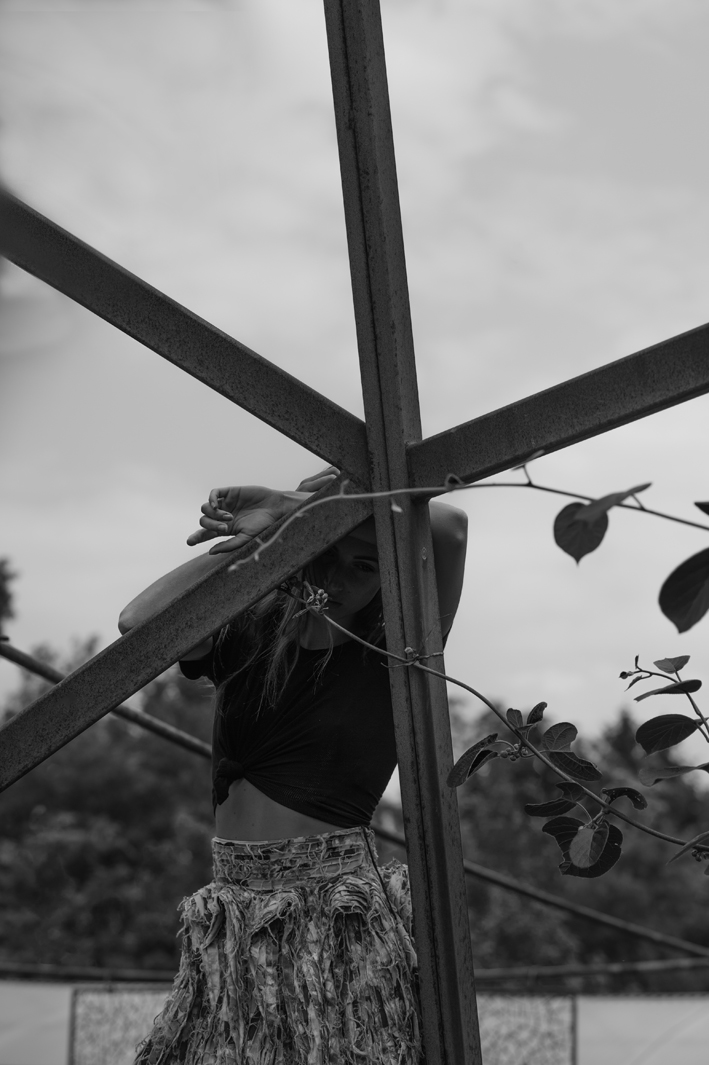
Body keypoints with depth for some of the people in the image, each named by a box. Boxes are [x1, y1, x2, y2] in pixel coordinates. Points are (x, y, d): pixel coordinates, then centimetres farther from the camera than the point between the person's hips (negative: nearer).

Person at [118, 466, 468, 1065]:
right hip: (236, 917, 3)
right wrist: (256, 533, -10)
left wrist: (295, 504, -10)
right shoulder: (246, 639, 8)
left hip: (341, 916, -3)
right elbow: (139, 624, -11)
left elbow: (449, 527, -16)